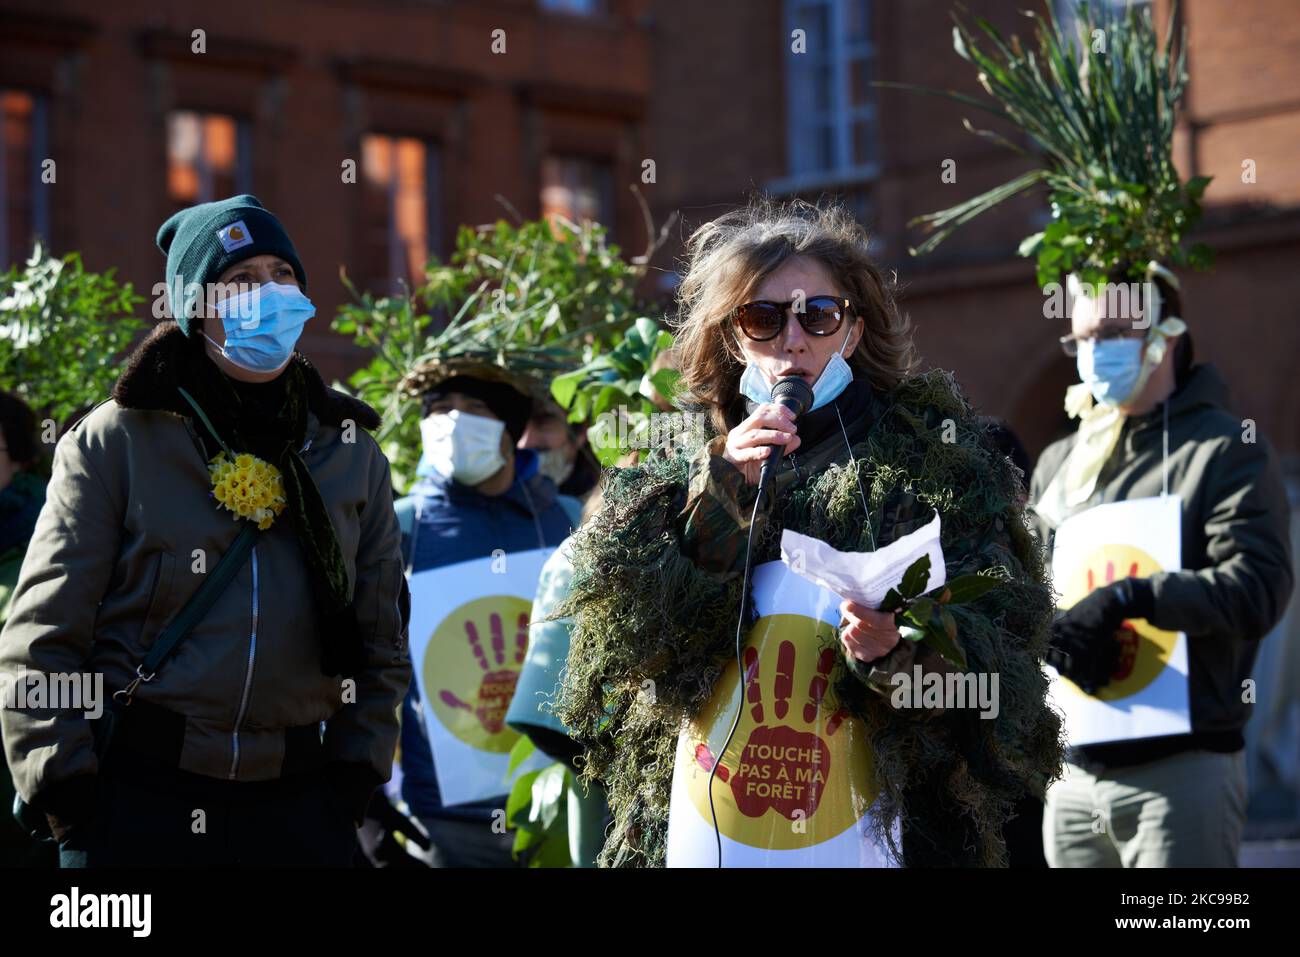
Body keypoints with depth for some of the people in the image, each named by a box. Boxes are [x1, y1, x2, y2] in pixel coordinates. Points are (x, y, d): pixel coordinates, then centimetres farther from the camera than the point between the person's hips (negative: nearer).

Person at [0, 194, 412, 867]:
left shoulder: (352, 456, 10)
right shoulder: (115, 444, -1)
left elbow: (381, 643, 15)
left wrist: (351, 783, 5)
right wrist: (69, 802, -9)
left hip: (298, 808, 3)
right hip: (136, 799, -3)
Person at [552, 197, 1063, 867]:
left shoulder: (932, 454, 2)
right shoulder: (681, 468, 6)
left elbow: (1001, 631, -6)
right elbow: (625, 627, -7)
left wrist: (904, 647, -25)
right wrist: (720, 496, -16)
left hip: (886, 809, -1)